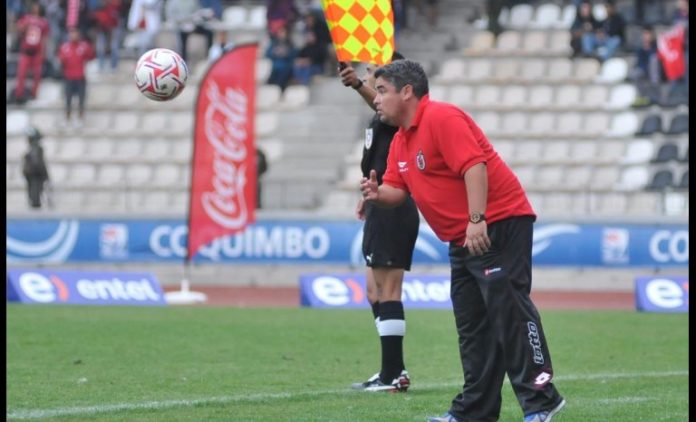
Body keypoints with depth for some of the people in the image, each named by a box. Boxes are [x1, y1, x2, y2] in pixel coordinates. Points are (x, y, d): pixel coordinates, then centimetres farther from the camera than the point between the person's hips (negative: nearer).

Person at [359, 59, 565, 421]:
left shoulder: (441, 118, -14)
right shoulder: (401, 140, 16)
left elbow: (474, 166, -23)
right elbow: (398, 189, 17)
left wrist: (476, 221, -29)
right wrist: (378, 194, -6)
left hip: (498, 225, -10)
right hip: (463, 238, 10)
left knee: (508, 308, -15)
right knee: (471, 323, 9)